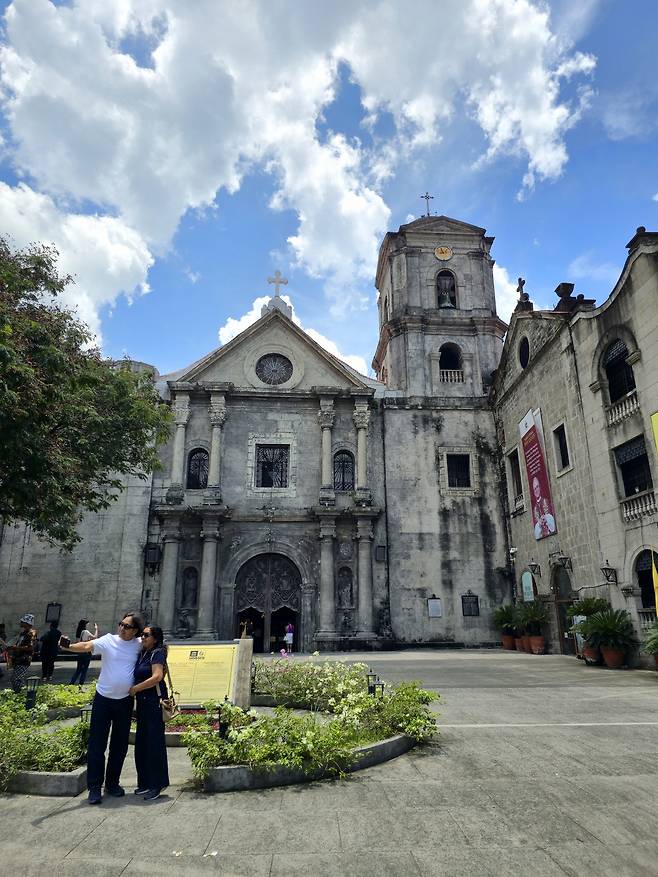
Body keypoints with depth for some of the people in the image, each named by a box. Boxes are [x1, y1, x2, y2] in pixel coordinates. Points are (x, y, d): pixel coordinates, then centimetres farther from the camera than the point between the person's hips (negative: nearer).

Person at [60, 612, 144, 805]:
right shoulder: (108, 640, -11)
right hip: (103, 699, -2)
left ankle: (112, 784, 28)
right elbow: (87, 646, -26)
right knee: (96, 745, 0)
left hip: (125, 701, 2)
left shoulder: (139, 644, -4)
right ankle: (94, 788, 12)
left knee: (120, 745, 12)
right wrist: (68, 646, -46)